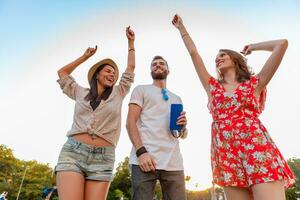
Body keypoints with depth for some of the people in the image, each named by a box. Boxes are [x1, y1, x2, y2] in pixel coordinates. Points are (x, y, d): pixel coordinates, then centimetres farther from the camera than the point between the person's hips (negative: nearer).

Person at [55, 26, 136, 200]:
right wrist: (86, 56, 28)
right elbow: (62, 73, 29)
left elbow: (131, 68, 18)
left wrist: (131, 42, 23)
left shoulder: (118, 94, 15)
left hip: (103, 159, 0)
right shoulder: (81, 93, 17)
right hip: (73, 153, 0)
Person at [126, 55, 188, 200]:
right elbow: (130, 122, -2)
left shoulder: (177, 99, 24)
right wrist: (141, 152, -16)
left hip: (174, 162, 4)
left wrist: (183, 126, -1)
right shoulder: (141, 89, 11)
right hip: (145, 158, -4)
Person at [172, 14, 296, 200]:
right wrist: (181, 27, 32)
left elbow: (282, 44, 7)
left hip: (257, 151, -2)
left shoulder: (255, 83, 12)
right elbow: (193, 52, 24)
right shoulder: (213, 86, 19)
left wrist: (253, 47, 23)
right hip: (226, 156, 3)